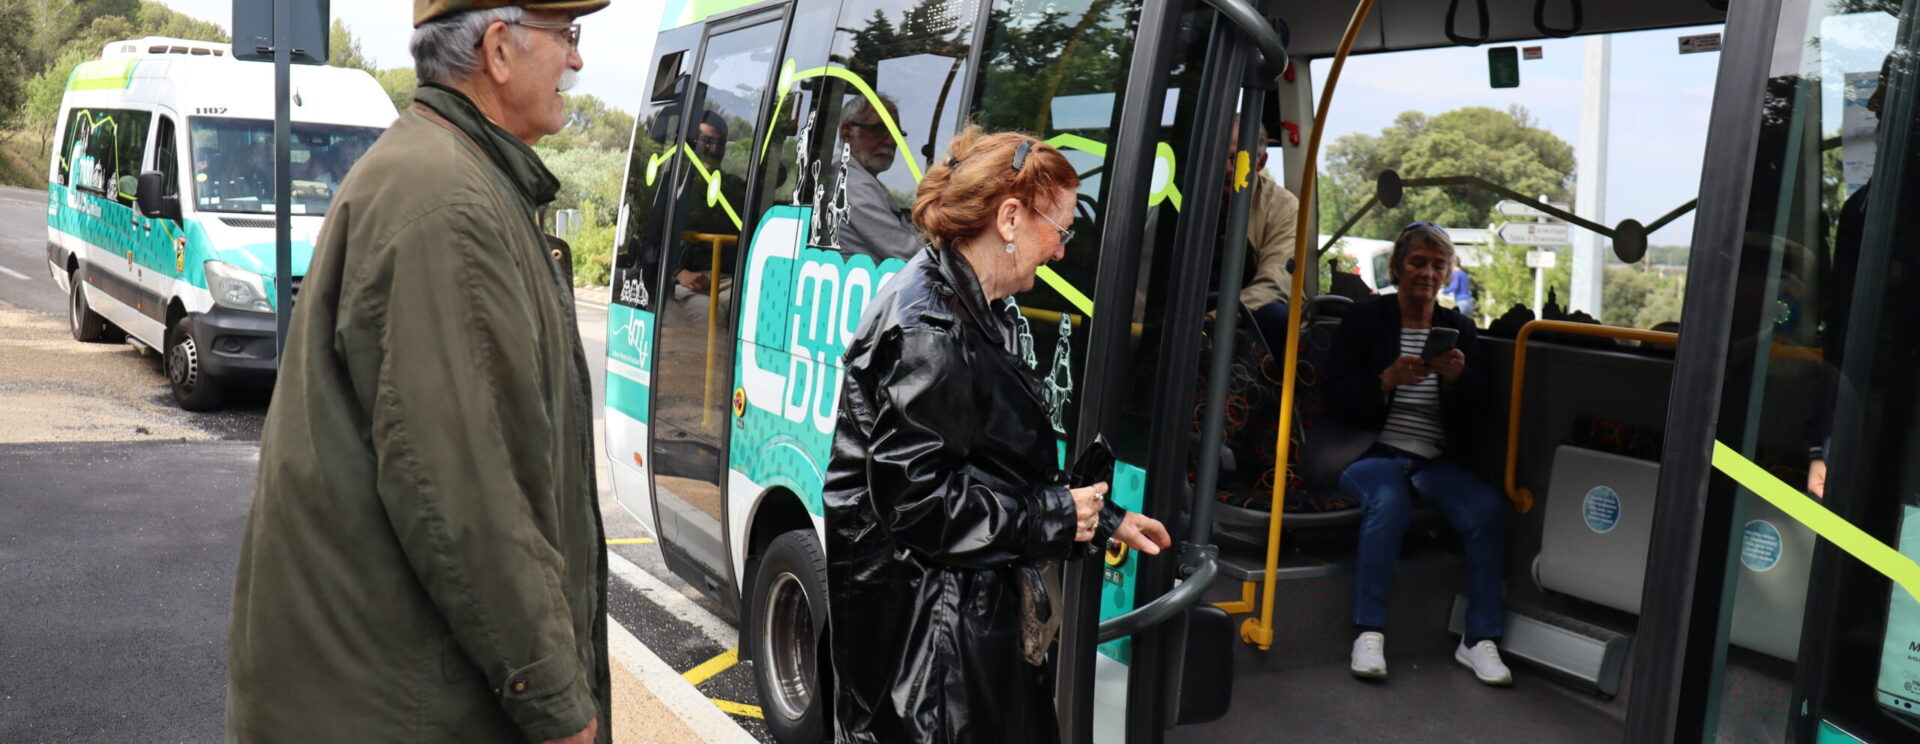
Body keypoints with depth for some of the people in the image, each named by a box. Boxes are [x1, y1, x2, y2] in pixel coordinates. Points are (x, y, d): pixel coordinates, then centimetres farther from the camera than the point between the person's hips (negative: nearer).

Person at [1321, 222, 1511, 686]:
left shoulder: (1459, 329, 17)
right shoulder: (1364, 320, 7)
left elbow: (1479, 408, 9)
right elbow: (1337, 398, -2)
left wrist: (1457, 377, -12)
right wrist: (1387, 380, -19)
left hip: (1435, 461, 3)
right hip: (1373, 453, -3)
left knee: (1489, 509, -26)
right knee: (1389, 499, -37)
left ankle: (1480, 640, -16)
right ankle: (1369, 633, -32)